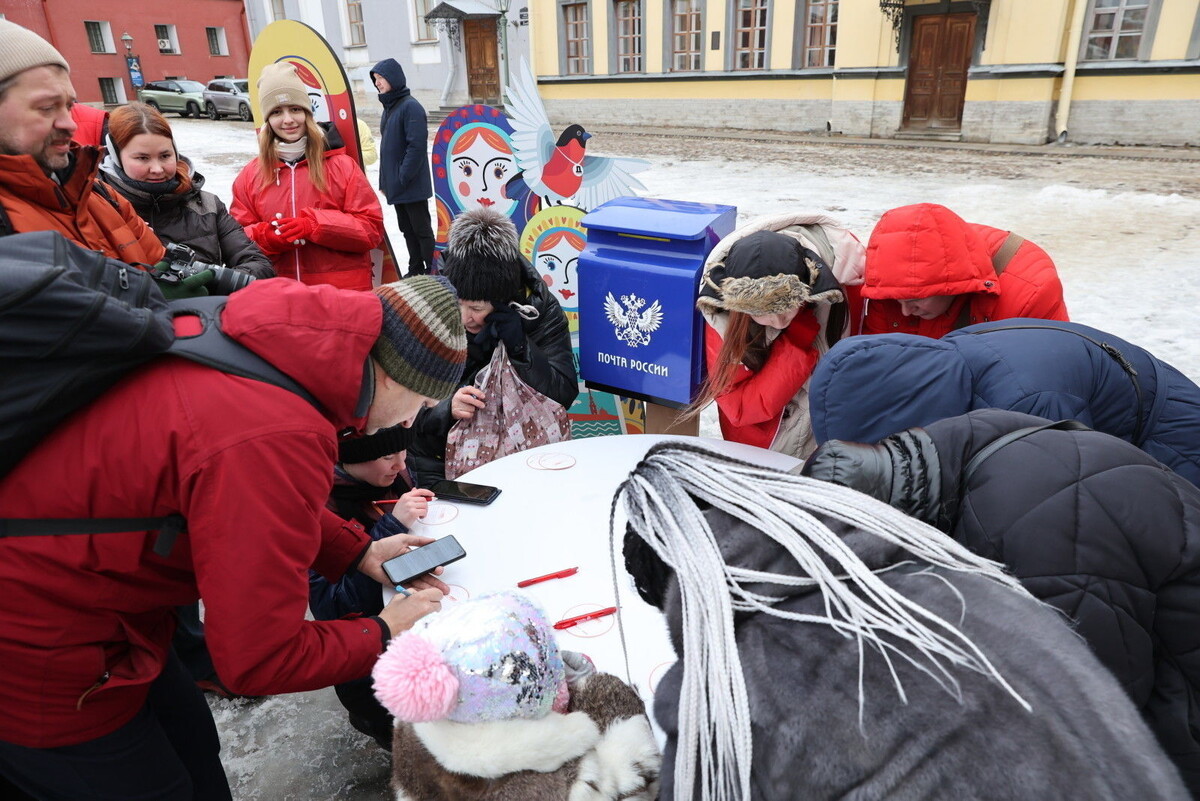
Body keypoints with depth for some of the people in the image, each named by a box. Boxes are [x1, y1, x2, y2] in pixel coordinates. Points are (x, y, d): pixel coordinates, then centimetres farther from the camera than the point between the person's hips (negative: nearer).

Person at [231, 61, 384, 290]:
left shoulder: (341, 166, 2)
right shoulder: (249, 176, 10)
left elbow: (372, 228, -3)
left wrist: (316, 224, -16)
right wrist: (264, 237, -12)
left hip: (345, 291, -2)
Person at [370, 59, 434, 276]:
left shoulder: (410, 106, -14)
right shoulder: (389, 107, 14)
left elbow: (417, 146, -20)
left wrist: (402, 178, -20)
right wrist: (385, 180, 12)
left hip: (412, 186, -9)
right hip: (396, 186, 9)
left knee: (421, 229, -2)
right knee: (407, 229, 14)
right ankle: (415, 271, 24)